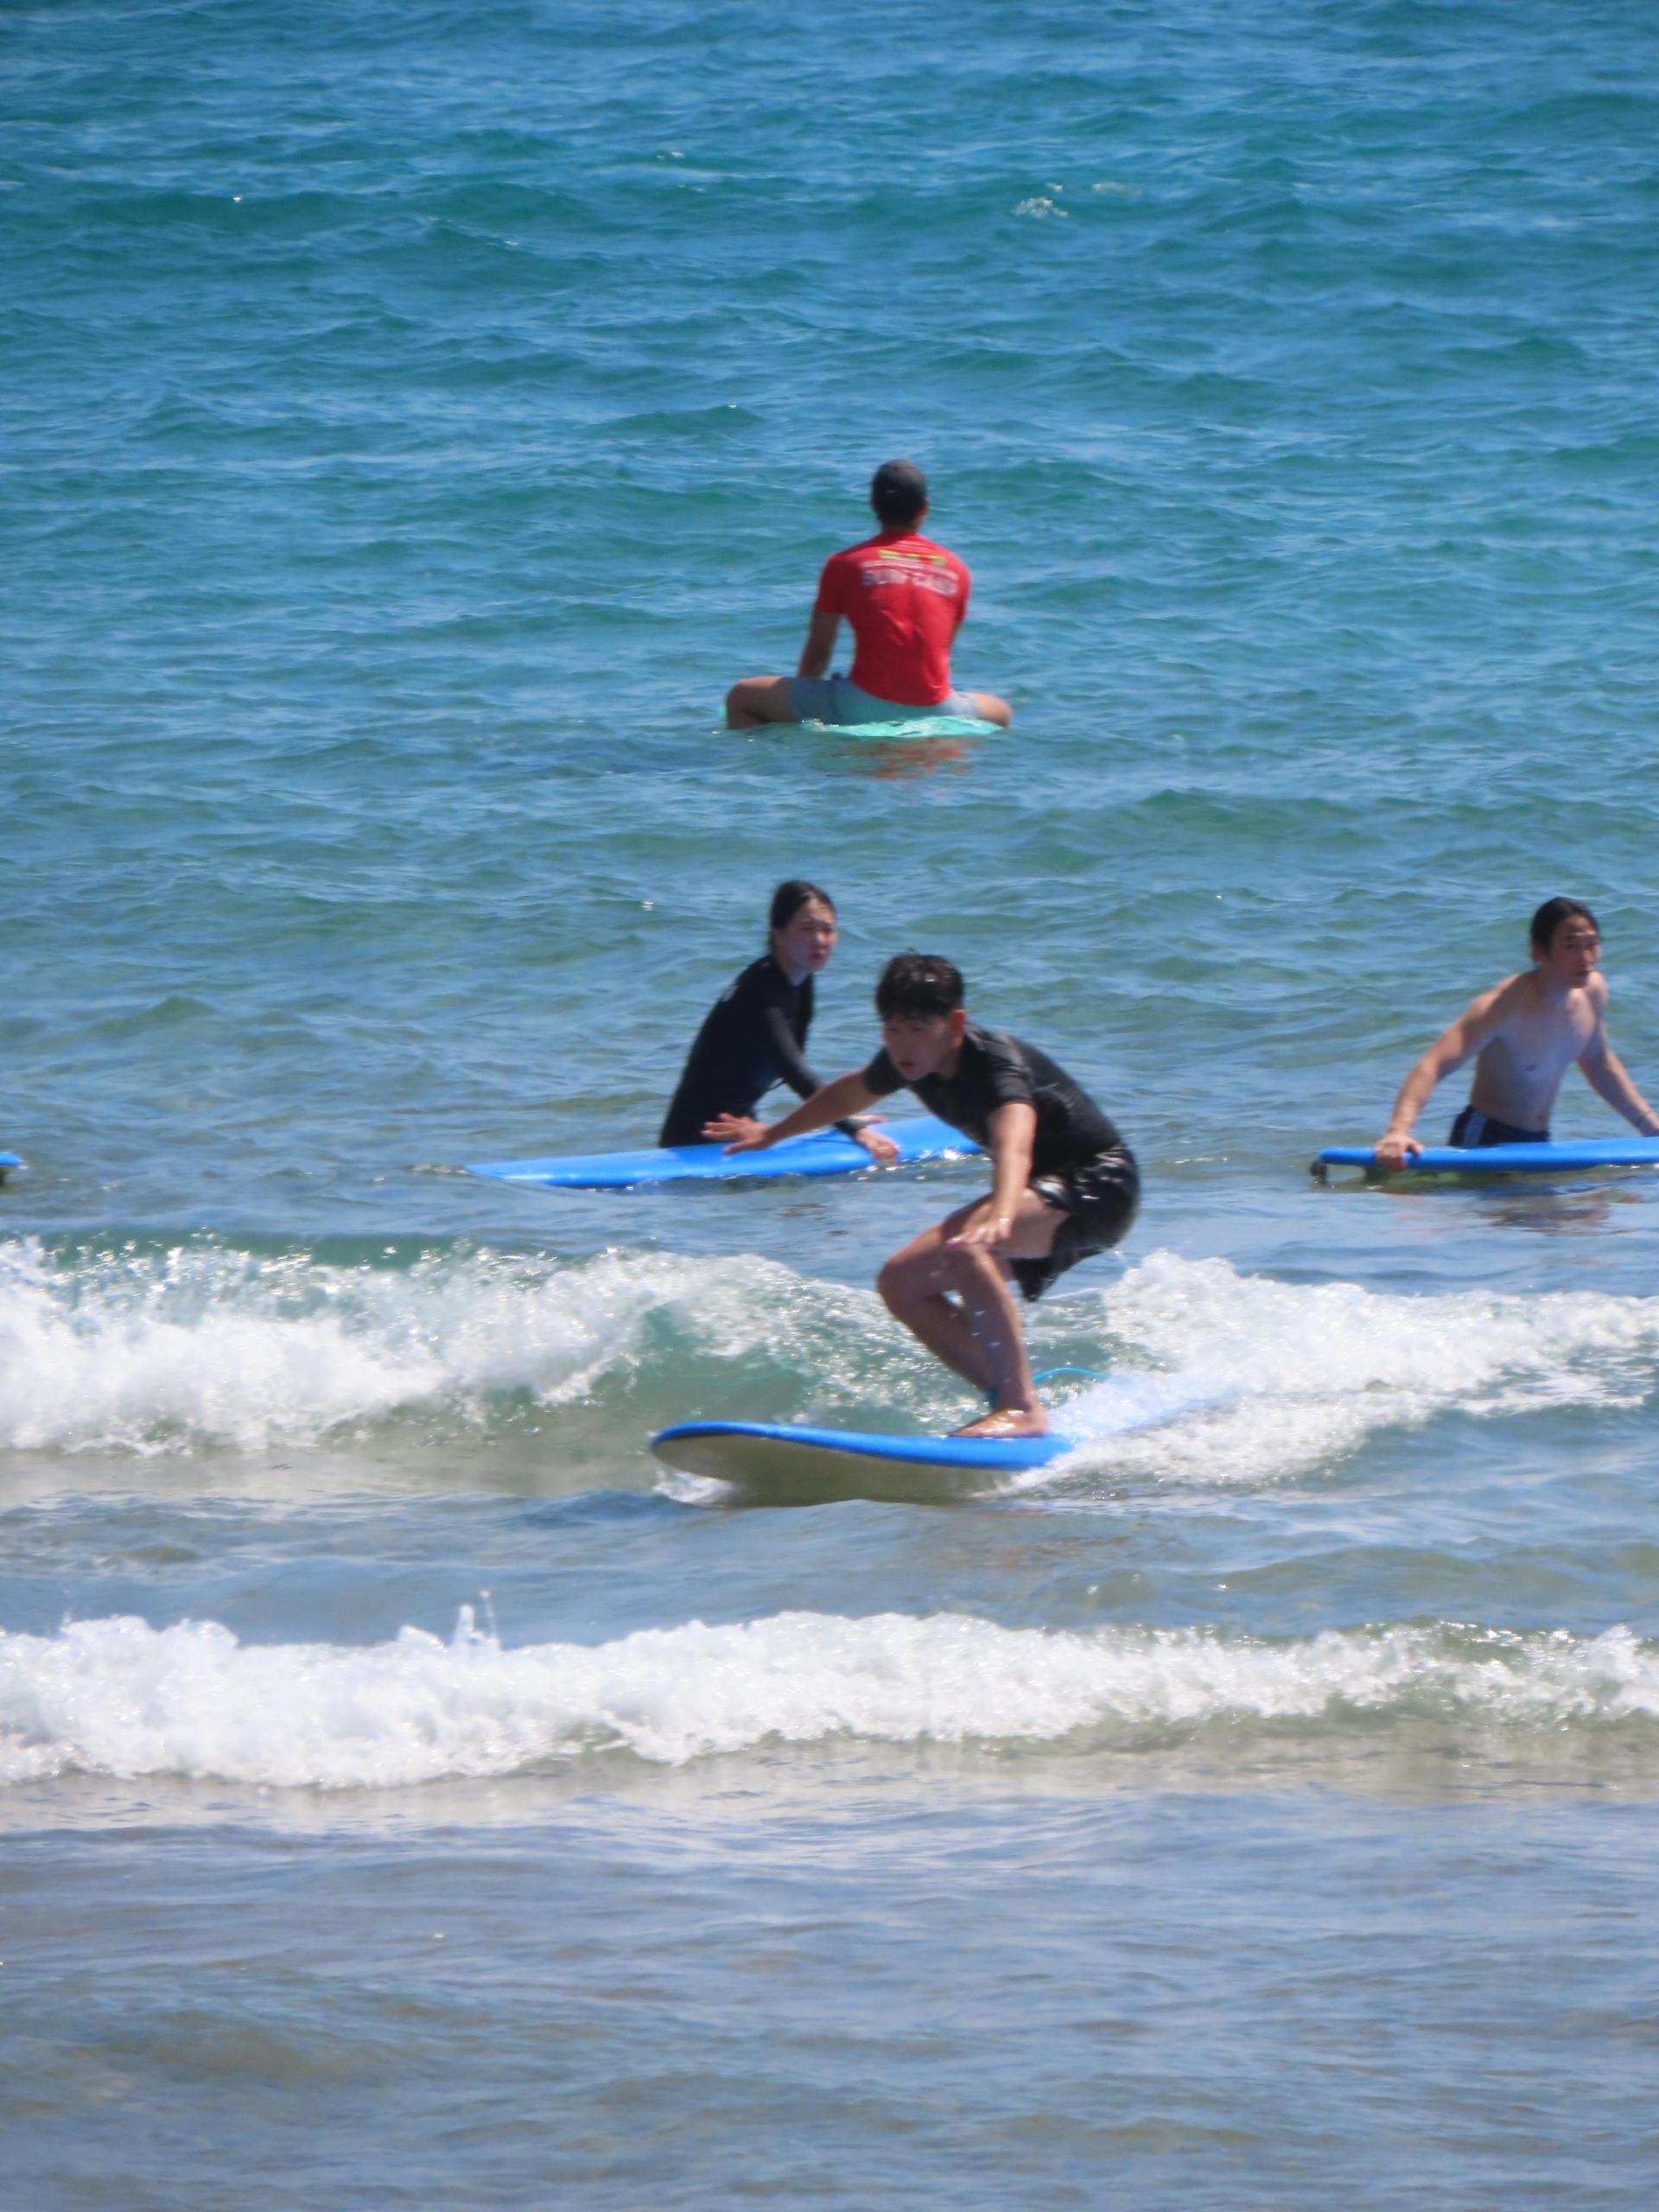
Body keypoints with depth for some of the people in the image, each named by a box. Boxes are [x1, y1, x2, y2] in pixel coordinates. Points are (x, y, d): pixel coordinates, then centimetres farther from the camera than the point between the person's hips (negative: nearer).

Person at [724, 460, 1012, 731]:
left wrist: (800, 710, 25)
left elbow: (819, 650, 10)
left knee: (740, 699, 9)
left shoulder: (845, 564, 3)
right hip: (934, 711, 3)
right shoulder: (954, 568, 10)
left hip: (864, 708, -3)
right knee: (1000, 712, 35)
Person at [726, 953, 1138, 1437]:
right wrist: (771, 1135, 33)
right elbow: (851, 1091, 19)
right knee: (902, 1284, 2)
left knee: (964, 1248, -35)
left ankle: (1022, 1410, -34)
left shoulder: (995, 1061, -30)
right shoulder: (906, 1061, -5)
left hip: (1099, 1182, -9)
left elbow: (1014, 1144, -51)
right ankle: (1010, 1399, 3)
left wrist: (999, 1216, -71)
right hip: (1038, 1192, 9)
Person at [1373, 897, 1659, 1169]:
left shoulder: (1593, 990, -1)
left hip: (1539, 1143, 7)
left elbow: (1598, 1061, 20)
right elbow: (1432, 1066, -34)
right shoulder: (1506, 1005, -24)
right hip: (1485, 1141, -7)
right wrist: (1398, 1130, -51)